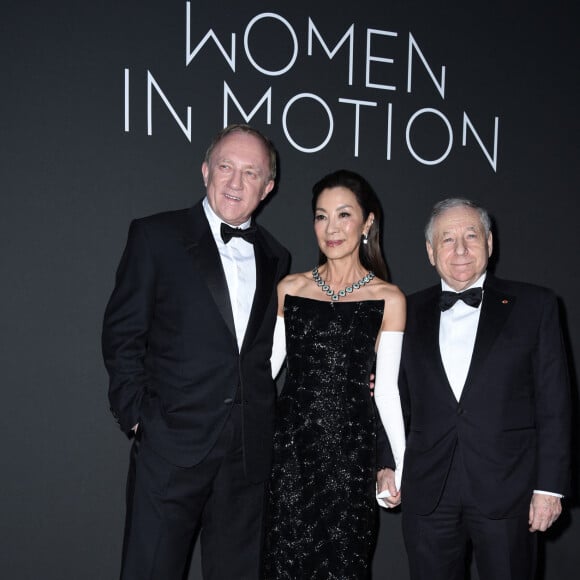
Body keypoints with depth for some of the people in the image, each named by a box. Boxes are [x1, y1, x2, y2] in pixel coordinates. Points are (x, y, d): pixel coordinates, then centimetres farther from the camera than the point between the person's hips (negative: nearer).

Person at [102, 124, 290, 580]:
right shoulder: (156, 236, -2)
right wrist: (137, 416, -8)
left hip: (249, 451, 4)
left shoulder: (275, 257, 11)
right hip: (172, 444, -4)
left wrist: (262, 418, 5)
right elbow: (122, 333, -3)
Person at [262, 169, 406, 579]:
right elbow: (265, 366, 8)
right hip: (290, 444, 2)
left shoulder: (388, 299, -1)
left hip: (351, 449, -1)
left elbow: (386, 388, 0)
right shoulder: (290, 288, 5)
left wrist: (403, 464, -3)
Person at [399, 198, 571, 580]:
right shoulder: (410, 312, 8)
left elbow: (554, 403, -1)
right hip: (428, 492, 2)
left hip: (507, 490, -2)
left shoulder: (534, 306, 1)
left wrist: (550, 486, -5)